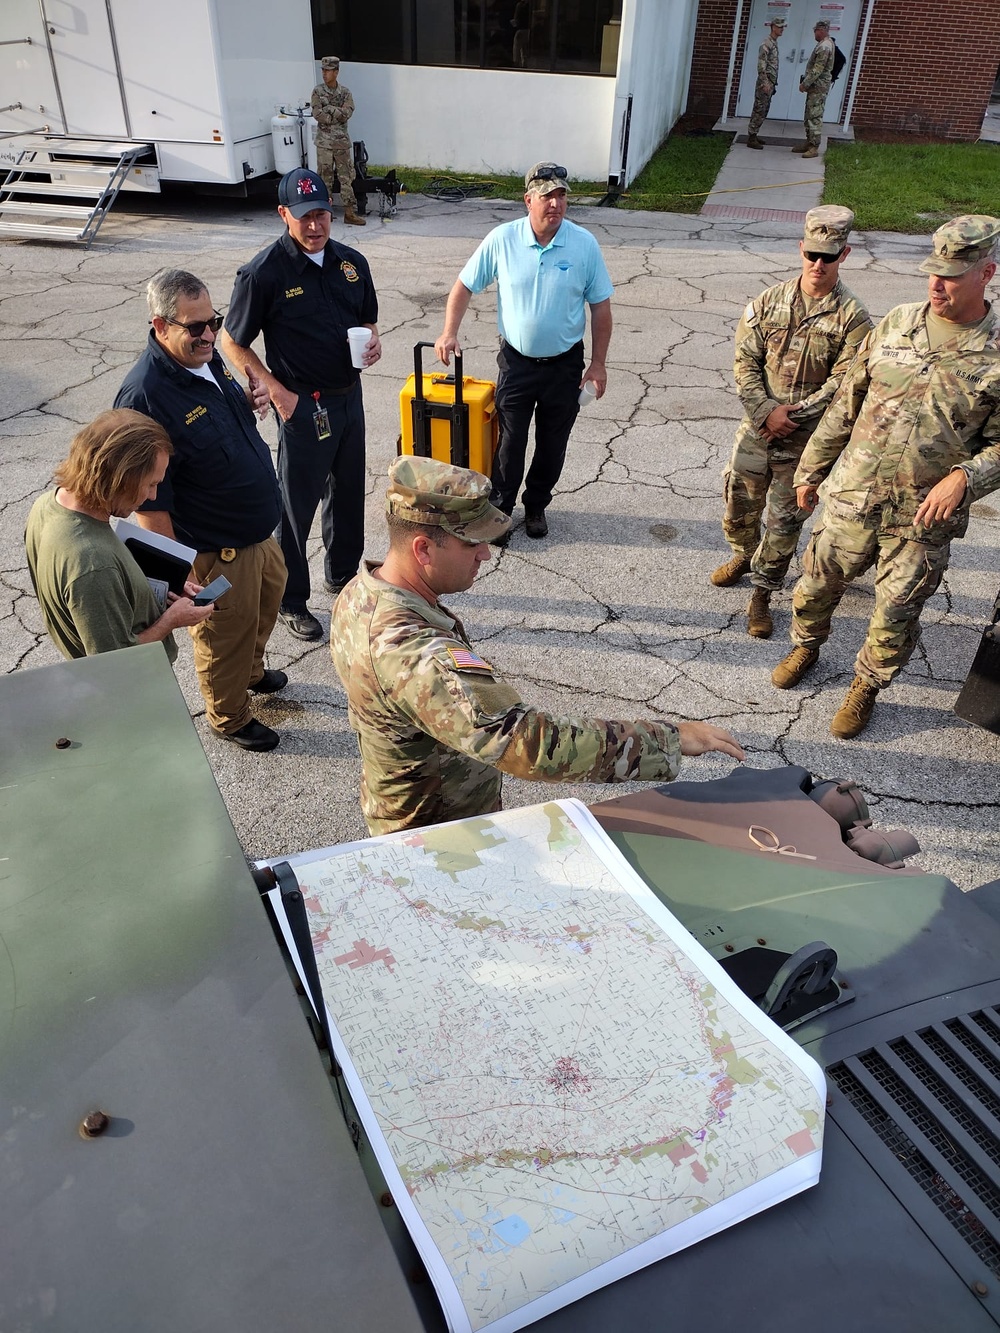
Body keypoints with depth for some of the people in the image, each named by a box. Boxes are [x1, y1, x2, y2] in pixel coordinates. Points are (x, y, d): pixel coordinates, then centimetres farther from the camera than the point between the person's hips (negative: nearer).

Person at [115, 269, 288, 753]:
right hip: (216, 550, -9)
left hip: (258, 527, 9)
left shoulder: (207, 358, -3)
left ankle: (251, 671, 58)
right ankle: (230, 718, 39)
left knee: (267, 602, 29)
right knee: (226, 633, 13)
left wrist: (250, 402, -4)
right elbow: (149, 505, -26)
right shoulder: (145, 395, -29)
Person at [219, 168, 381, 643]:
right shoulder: (264, 273, -15)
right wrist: (277, 391, -17)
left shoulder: (352, 262, 2)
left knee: (348, 492, 19)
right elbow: (233, 344, -9)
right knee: (297, 504, 4)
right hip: (304, 405, -6)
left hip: (350, 396, 6)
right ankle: (290, 600, 19)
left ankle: (342, 573, 40)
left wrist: (373, 340, -6)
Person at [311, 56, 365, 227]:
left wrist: (328, 107, -11)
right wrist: (338, 115, -9)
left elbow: (347, 113, -9)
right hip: (324, 141, -2)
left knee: (346, 176, 0)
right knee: (325, 176, 1)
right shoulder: (318, 91, 0)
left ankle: (349, 213, 2)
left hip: (342, 141, 2)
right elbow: (318, 114, -11)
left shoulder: (345, 92, 5)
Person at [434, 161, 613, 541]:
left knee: (552, 445, 12)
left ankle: (536, 506, 32)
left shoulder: (585, 245, -8)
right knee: (510, 442, 4)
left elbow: (600, 307, -1)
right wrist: (449, 333, -8)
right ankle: (499, 509, 22)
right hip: (517, 362, -1)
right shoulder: (502, 239, -8)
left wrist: (598, 363, -2)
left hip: (565, 365, 1)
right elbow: (464, 286, 2)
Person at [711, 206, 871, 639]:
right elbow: (745, 362, -3)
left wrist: (791, 414, -17)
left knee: (784, 521, 6)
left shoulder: (853, 318, -9)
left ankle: (762, 594, 21)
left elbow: (843, 384, -12)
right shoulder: (769, 302, 0)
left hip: (806, 440, -3)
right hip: (756, 428, 3)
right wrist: (766, 411, -15)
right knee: (740, 504, 16)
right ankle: (744, 555, 47)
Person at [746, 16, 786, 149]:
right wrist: (765, 82, -25)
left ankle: (753, 135, 18)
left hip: (770, 82, 9)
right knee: (759, 110, -8)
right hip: (765, 82, -9)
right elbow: (761, 65, -20)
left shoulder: (774, 43, 16)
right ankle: (751, 139, -7)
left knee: (763, 111, 12)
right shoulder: (766, 43, -14)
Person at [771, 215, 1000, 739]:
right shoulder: (895, 325, 0)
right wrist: (811, 470, 12)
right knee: (817, 583, 18)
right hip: (852, 496, 3)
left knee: (895, 616, 11)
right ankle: (806, 645, 47)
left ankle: (867, 686, 36)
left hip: (923, 518, -2)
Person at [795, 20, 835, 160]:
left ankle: (814, 148, -12)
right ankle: (809, 143, 22)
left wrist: (805, 84, -19)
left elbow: (817, 69, -23)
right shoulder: (824, 44, 16)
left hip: (818, 87, -11)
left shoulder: (824, 46, -17)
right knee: (809, 116, 15)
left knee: (814, 117, -11)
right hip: (815, 86, 11)